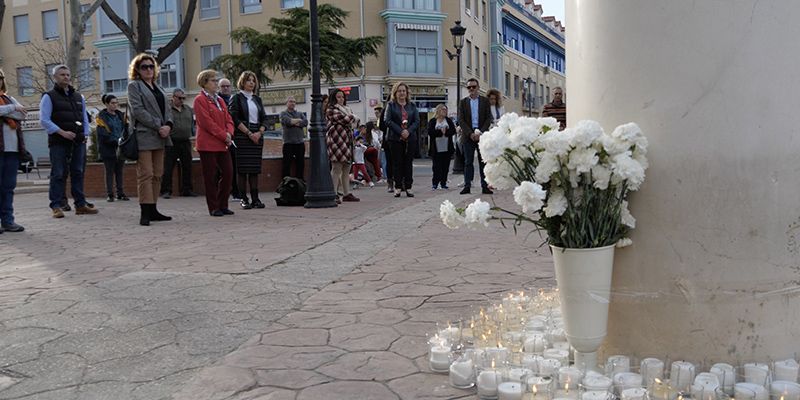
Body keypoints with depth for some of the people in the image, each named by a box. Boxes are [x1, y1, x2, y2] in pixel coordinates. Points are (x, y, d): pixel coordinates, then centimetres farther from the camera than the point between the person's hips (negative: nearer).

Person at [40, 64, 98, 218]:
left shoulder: (79, 97, 19)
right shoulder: (49, 97, 2)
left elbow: (85, 118, 23)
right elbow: (44, 120, -6)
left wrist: (85, 135, 9)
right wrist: (62, 132, -16)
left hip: (78, 142, 5)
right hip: (58, 142, -5)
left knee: (78, 173, 7)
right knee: (58, 174, -5)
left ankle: (80, 204, 11)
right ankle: (56, 206, -2)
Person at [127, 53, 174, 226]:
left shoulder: (158, 87, 21)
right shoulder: (134, 85, 1)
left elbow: (167, 108, 15)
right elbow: (138, 110, -11)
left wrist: (168, 125, -5)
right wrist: (158, 126, -16)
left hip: (160, 137, 7)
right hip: (144, 136, -7)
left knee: (157, 174, 7)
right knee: (146, 174, -10)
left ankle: (152, 210, 12)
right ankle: (145, 213, -9)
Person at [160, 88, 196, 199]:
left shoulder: (188, 109, 14)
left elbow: (193, 122, 21)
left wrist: (193, 134, 11)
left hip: (186, 142, 5)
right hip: (172, 142, -5)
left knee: (187, 167, 8)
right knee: (168, 168, -2)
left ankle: (187, 190, 17)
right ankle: (166, 190, 3)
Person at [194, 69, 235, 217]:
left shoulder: (220, 100, 17)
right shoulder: (200, 100, -6)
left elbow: (228, 119, 13)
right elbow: (207, 122, -14)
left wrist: (229, 134, -6)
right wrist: (224, 136, -14)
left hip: (222, 144, 7)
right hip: (208, 145, -7)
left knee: (228, 173, 5)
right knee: (211, 177, -1)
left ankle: (223, 205, 16)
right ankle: (213, 208, 6)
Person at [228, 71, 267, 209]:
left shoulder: (257, 99, 17)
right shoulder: (236, 98, 1)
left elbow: (264, 119, 13)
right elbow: (235, 118, -8)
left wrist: (259, 132, -5)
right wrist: (249, 133, -14)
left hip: (257, 137, 5)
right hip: (242, 137, -5)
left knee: (255, 168, 4)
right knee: (242, 168, -4)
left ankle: (255, 198, 7)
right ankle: (244, 199, -1)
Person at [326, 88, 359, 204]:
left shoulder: (346, 109, 24)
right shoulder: (331, 109, -3)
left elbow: (355, 121, 20)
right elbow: (342, 119, -15)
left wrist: (353, 120, -2)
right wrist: (352, 118, 3)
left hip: (346, 140, 8)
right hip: (337, 140, -8)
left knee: (346, 169, 9)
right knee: (336, 168, -10)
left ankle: (346, 193, 14)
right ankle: (334, 194, -8)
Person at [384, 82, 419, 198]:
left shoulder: (412, 106, 13)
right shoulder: (391, 105, 5)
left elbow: (417, 121, 6)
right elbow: (387, 120, -6)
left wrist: (408, 131, -12)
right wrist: (400, 131, -15)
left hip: (410, 138, 2)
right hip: (395, 138, -2)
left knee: (408, 163, 2)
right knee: (397, 163, -1)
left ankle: (408, 187, 6)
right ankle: (398, 187, 3)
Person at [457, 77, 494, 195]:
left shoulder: (485, 101, 8)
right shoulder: (463, 102, 9)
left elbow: (489, 119, 2)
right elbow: (461, 120, 2)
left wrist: (480, 132, -11)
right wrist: (470, 133, -9)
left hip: (482, 135, 0)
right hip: (468, 135, 0)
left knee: (483, 162, 0)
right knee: (468, 162, 0)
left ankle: (485, 186, 1)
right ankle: (467, 186, 0)